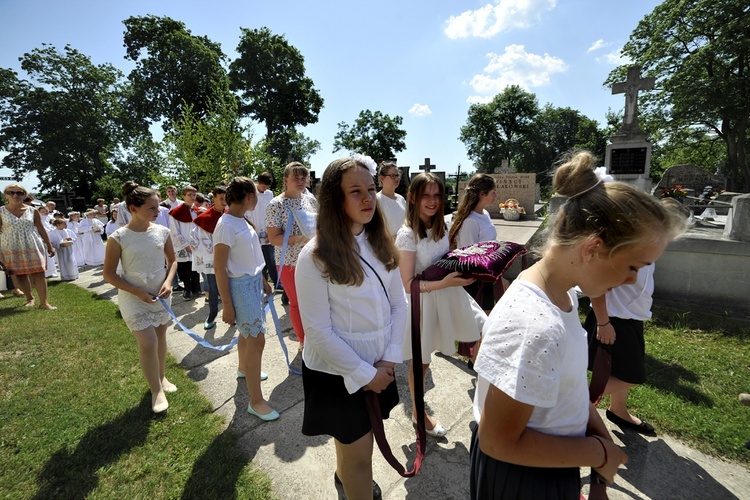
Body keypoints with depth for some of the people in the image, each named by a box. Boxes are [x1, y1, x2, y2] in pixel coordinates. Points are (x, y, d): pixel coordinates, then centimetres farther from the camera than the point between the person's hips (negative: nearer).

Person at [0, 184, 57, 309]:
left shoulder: (32, 211, 3)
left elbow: (41, 229, 8)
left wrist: (49, 246, 9)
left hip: (33, 247, 0)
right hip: (12, 249, 0)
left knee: (39, 273, -3)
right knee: (19, 275, 7)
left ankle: (43, 302, 2)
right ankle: (29, 298, 27)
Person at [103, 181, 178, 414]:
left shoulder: (162, 232, -5)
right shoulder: (119, 237, -14)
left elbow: (172, 260, 7)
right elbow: (109, 274, -8)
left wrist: (168, 282, -10)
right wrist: (138, 292, -17)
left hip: (161, 295, 4)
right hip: (134, 298, -4)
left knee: (160, 337, 16)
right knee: (148, 343, -6)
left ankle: (161, 377, 39)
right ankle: (156, 390, 14)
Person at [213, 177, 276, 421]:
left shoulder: (242, 221, 7)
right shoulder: (226, 225, -20)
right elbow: (219, 267, -19)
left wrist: (263, 281, 20)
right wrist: (227, 306, -18)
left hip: (254, 282, 9)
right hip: (240, 286, -9)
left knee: (247, 332, 25)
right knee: (256, 340, -6)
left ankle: (244, 368, 50)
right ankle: (256, 401, 6)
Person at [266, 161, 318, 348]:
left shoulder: (311, 200, 4)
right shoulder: (276, 205, -10)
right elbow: (273, 238, -13)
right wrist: (298, 239, -26)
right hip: (290, 262, -4)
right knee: (297, 303, 10)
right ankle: (303, 341, 30)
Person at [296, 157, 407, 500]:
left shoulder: (380, 244, -1)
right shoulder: (315, 256, -20)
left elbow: (398, 303, 1)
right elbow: (318, 331, -19)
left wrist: (389, 358, -8)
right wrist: (364, 373, -14)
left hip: (378, 365, 6)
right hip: (337, 372, -6)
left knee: (351, 437, 28)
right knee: (359, 453, 10)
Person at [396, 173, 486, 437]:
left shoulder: (441, 227, 2)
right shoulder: (407, 235, -19)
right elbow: (408, 284, -20)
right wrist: (444, 283, -29)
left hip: (449, 296, 6)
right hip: (423, 302, -6)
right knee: (421, 361, 12)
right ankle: (418, 413, 37)